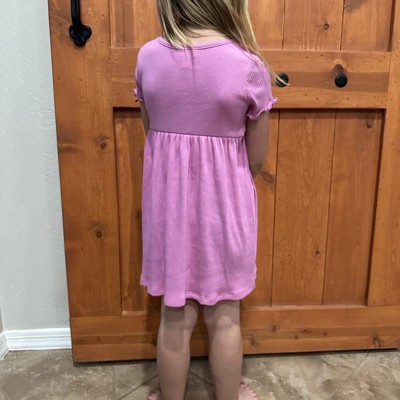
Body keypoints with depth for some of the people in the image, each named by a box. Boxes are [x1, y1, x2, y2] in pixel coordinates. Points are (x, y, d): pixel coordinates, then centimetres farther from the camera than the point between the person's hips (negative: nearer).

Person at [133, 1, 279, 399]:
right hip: (224, 201, -2)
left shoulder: (147, 57, -5)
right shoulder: (249, 66, -13)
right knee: (224, 315, 16)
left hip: (168, 197, 3)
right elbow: (256, 159, -4)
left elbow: (152, 133, 7)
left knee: (175, 316, 17)